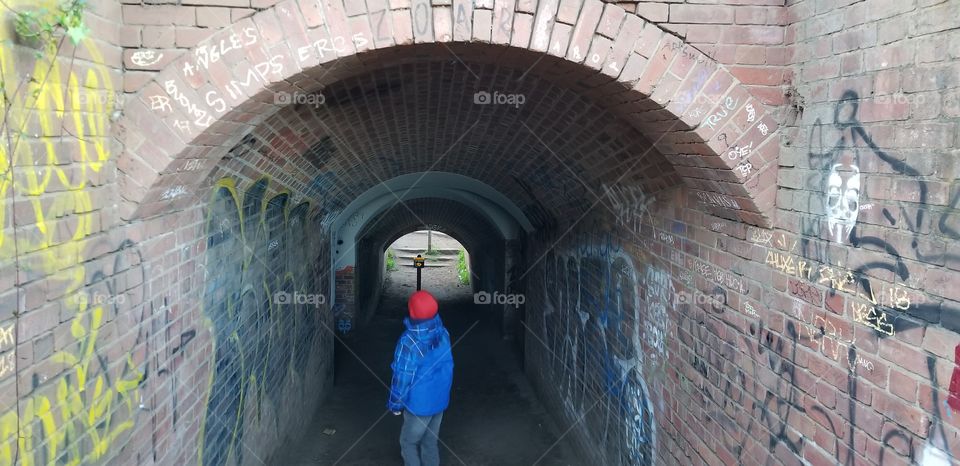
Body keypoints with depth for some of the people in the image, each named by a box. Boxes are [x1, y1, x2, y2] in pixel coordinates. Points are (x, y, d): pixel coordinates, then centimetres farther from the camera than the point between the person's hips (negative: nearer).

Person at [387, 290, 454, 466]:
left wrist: (395, 404, -4)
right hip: (440, 399, 6)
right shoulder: (442, 333, -8)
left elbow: (402, 377, -19)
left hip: (420, 403, -6)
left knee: (408, 443, 15)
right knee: (430, 442, 21)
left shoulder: (409, 342, -28)